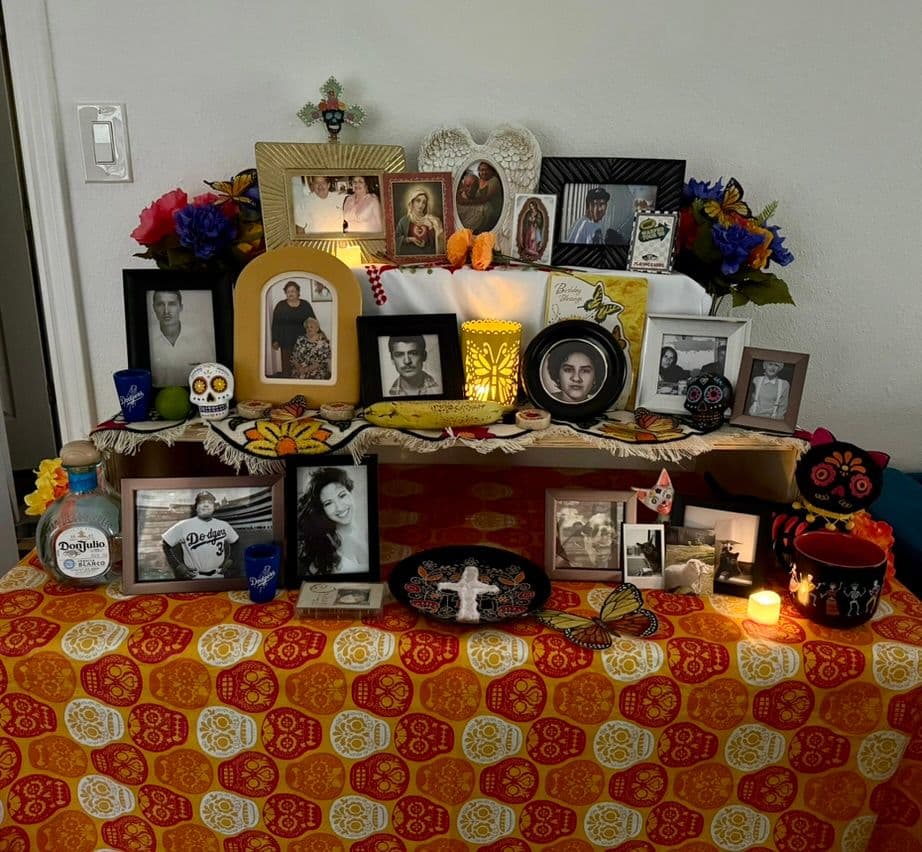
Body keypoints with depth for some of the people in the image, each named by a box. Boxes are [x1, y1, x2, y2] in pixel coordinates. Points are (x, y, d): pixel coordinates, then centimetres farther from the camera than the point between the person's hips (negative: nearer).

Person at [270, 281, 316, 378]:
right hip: (286, 342, 0)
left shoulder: (306, 305, 7)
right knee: (286, 366, -2)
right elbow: (275, 324, 3)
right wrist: (275, 340, -4)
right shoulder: (280, 306, 5)